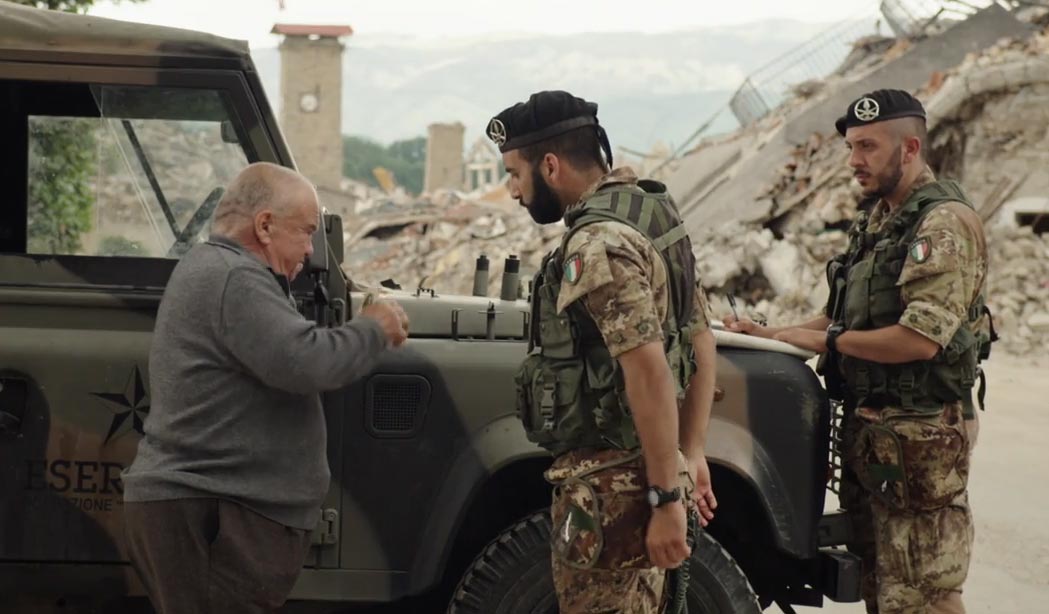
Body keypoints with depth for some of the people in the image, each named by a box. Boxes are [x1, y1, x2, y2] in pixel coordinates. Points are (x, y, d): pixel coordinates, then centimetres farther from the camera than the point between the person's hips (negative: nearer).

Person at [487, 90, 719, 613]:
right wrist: (691, 454, 18)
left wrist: (667, 497, -25)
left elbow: (650, 373, -26)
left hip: (611, 483, -10)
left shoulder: (598, 243, -20)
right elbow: (701, 343, 16)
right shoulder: (650, 215, 11)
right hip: (643, 472, 10)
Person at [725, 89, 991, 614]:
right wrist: (774, 335, 7)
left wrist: (825, 340, -14)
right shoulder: (876, 221, 14)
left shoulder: (945, 224, -16)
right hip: (867, 426, 9)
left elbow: (920, 339, -25)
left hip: (920, 435, -9)